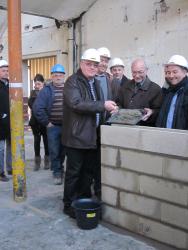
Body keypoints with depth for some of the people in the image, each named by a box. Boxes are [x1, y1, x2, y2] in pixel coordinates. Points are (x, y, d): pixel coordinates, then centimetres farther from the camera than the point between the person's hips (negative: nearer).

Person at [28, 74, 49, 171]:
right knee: (36, 140, 7)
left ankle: (47, 160, 17)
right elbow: (30, 104, -5)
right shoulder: (33, 92, 8)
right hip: (35, 121, 3)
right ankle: (37, 161, 14)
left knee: (46, 140, 6)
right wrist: (36, 94, -13)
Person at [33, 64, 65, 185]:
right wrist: (46, 122, -7)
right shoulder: (47, 90, -1)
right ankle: (57, 173, 18)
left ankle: (59, 168, 31)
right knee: (55, 151, 4)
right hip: (53, 126, -1)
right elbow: (37, 107, -8)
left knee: (65, 151, 11)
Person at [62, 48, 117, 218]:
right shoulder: (73, 81, -9)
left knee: (89, 172, 16)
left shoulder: (96, 83, 17)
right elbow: (76, 103, -25)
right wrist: (103, 105, -23)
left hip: (93, 136, 8)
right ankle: (70, 205, 16)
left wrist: (109, 111, 9)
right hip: (77, 136, -8)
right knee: (74, 172, 3)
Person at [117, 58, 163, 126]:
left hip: (145, 127, -4)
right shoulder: (125, 87, 18)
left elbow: (160, 111, -2)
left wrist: (152, 113, -21)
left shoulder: (156, 89, 3)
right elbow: (119, 104, 25)